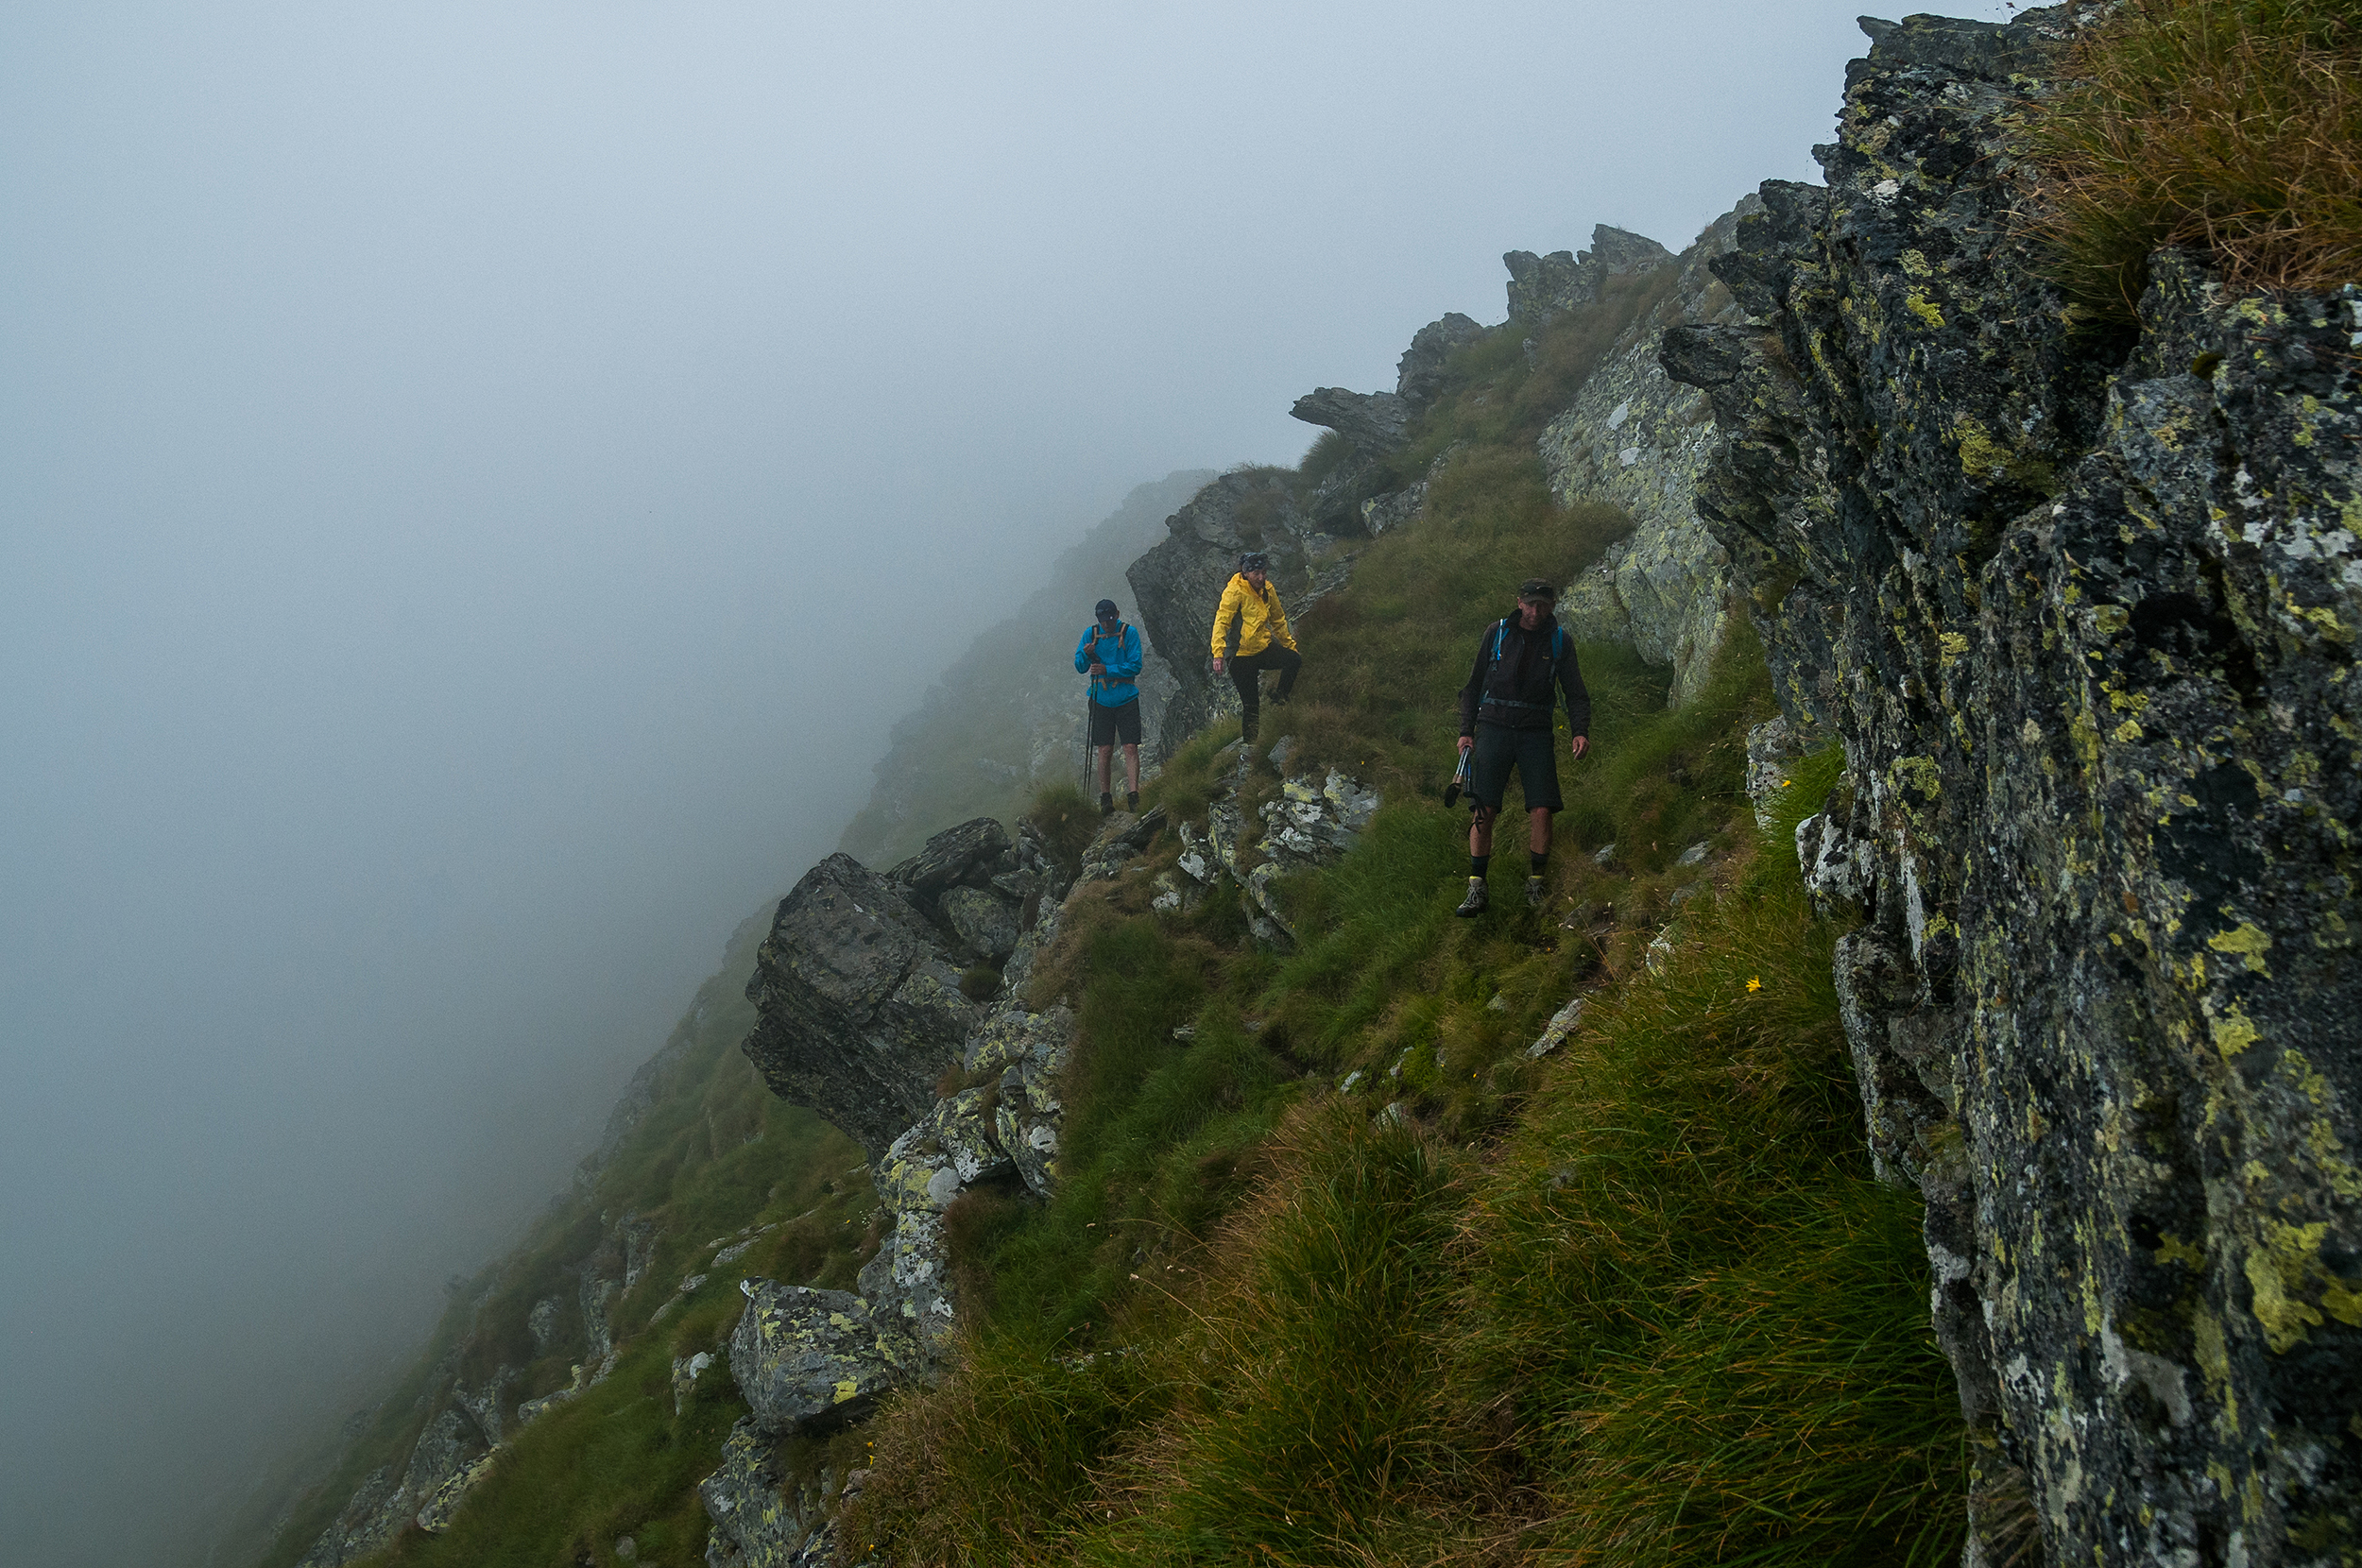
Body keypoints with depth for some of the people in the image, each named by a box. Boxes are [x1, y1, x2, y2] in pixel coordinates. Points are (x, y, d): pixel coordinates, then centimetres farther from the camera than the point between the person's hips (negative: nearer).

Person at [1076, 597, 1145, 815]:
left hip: (1126, 698, -2)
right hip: (1101, 700, 2)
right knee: (1105, 750, 4)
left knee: (1131, 748, -9)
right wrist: (1085, 654, -18)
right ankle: (1106, 799, 11)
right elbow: (1080, 668, 4)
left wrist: (1107, 670, -18)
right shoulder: (1090, 634, 3)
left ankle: (1133, 795, -9)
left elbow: (1135, 666, -9)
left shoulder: (1129, 633, -4)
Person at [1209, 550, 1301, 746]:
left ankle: (1278, 699, 0)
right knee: (1251, 706, -3)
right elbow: (1221, 623, -20)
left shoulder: (1267, 589, 6)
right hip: (1241, 656, -6)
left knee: (1295, 660, -20)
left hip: (1264, 649, 6)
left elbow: (1278, 620, 20)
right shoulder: (1234, 592, -14)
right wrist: (1218, 654, -31)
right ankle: (1249, 742, 14)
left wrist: (1291, 646, 24)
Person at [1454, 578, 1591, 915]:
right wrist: (1466, 731, 2)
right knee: (1484, 809, -8)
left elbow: (1576, 694, 9)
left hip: (1536, 732, 1)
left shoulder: (1560, 641, 7)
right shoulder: (1497, 633, 6)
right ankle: (1476, 889, -4)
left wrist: (1580, 731, -8)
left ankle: (1535, 886, 5)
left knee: (1541, 810, -9)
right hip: (1494, 726, -1)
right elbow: (1473, 686, 11)